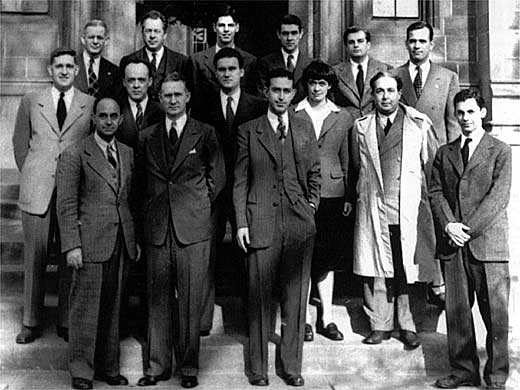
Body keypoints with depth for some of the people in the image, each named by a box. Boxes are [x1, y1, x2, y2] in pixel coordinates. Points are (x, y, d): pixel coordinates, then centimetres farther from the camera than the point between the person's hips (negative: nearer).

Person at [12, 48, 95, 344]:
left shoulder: (92, 104, 4)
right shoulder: (31, 102, 8)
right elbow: (20, 143, 14)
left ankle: (67, 322, 18)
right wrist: (31, 176, 11)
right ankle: (31, 322, 20)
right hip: (37, 191, 1)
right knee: (35, 259, 7)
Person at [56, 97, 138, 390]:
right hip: (90, 241, -5)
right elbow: (66, 205, -6)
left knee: (112, 308, 11)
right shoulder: (75, 155, -3)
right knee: (86, 308, 1)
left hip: (120, 242, 5)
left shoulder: (128, 154, 14)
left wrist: (135, 238, 13)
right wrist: (71, 245, -13)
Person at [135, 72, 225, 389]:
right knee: (158, 300, 7)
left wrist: (197, 205, 6)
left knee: (191, 301, 3)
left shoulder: (206, 134, 4)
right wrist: (152, 209, 6)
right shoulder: (146, 137, 11)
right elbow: (141, 181, 16)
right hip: (157, 229, 2)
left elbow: (218, 178, 9)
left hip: (193, 228, -2)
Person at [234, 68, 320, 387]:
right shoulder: (248, 132, 5)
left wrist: (311, 206, 7)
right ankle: (259, 367, 15)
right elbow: (240, 180, 2)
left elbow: (315, 175, 18)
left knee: (296, 297, 6)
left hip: (300, 225, 2)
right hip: (261, 224, -2)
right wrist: (241, 222, -4)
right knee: (260, 297, 3)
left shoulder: (306, 130, 12)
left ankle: (292, 366, 18)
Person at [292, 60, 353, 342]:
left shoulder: (343, 118, 10)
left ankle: (326, 317, 16)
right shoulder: (293, 115, 3)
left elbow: (346, 159, 11)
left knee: (328, 256, 7)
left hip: (332, 193, 2)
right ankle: (305, 317, 11)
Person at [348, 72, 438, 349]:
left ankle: (407, 326, 13)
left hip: (409, 208, -1)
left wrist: (432, 200, 3)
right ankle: (380, 325, 15)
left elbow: (432, 165, 8)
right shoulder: (361, 127, 12)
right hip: (372, 209, 2)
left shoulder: (419, 123, 7)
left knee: (408, 269, -1)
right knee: (376, 269, 3)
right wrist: (354, 198, 13)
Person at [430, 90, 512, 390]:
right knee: (457, 311, 5)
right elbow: (436, 192, 9)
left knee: (495, 312, 0)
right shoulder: (445, 153, 16)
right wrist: (449, 225, -7)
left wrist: (469, 228, -12)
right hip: (454, 243, 3)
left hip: (488, 241, -3)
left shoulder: (500, 151, 4)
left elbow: (499, 196, -5)